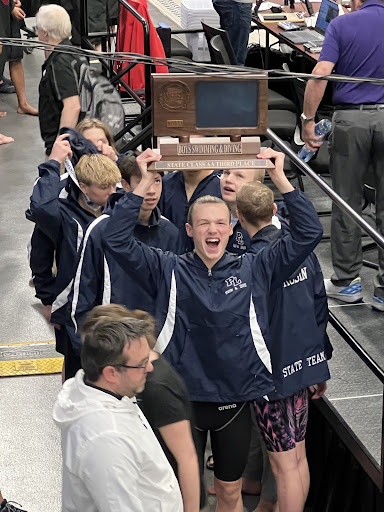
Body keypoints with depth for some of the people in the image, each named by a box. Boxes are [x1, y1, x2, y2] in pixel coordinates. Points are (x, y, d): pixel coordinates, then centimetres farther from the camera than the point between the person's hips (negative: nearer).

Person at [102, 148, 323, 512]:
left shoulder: (254, 270, 0)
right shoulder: (168, 271, -3)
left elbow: (309, 232, -4)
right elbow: (116, 239, -12)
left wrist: (280, 178, -11)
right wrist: (145, 183, -18)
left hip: (236, 402, 2)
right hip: (183, 399, -1)